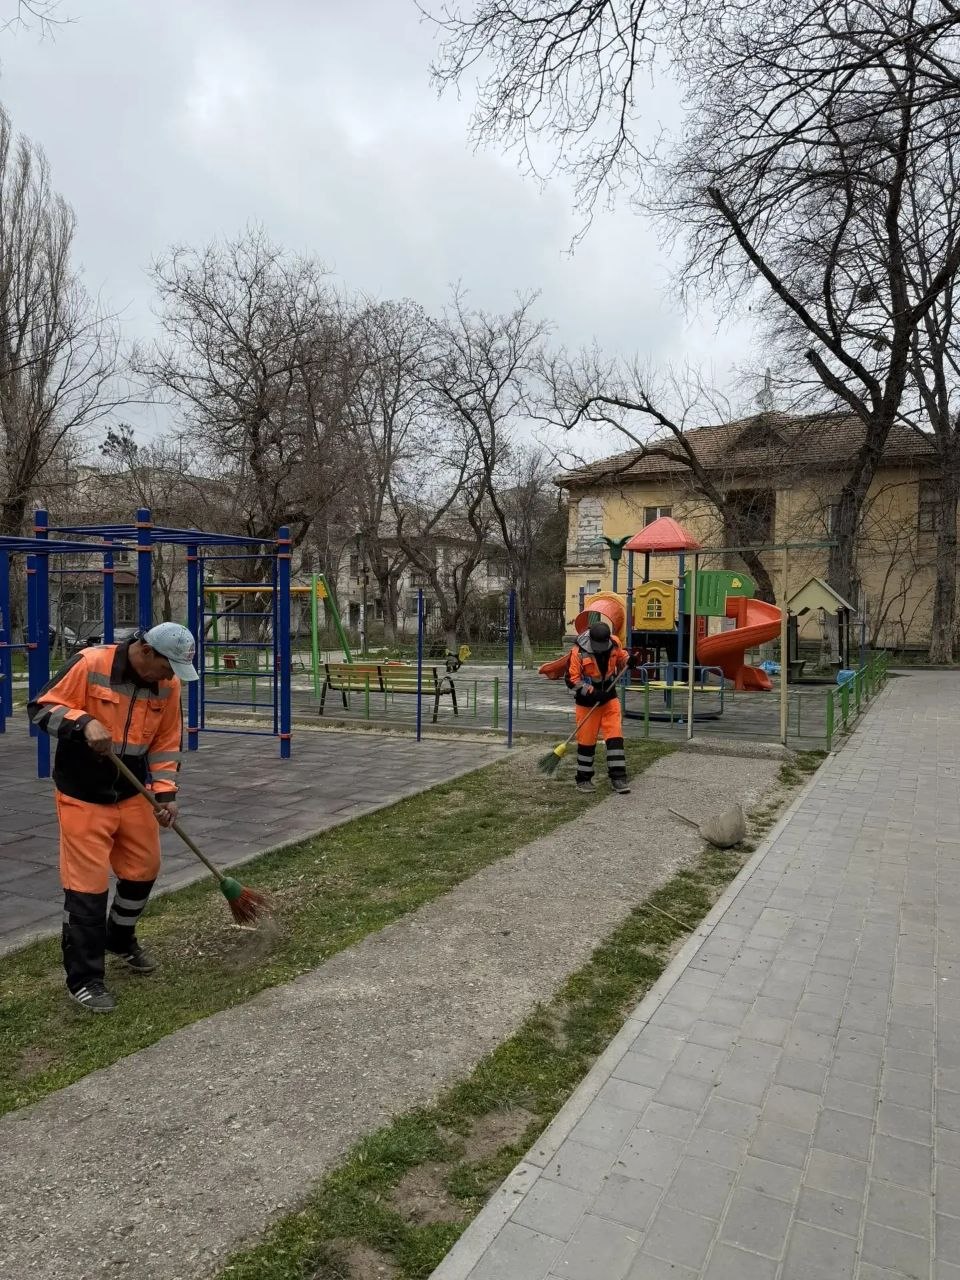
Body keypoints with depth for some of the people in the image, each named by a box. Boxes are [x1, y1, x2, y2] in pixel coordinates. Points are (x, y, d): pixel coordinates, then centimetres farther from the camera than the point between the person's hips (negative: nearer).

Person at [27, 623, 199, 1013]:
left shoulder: (168, 684, -4)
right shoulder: (90, 664, -20)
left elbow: (166, 742, 4)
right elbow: (41, 708, -14)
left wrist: (165, 792, -4)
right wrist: (84, 722, -31)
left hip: (134, 794, 6)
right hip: (82, 797, -5)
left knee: (143, 869, 15)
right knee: (87, 885, -2)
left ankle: (121, 940, 42)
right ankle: (82, 979, 13)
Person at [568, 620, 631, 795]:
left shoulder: (614, 643, -7)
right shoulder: (579, 652, -19)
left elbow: (622, 659, 13)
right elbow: (572, 679, -15)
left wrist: (629, 660, -10)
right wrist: (592, 692, -23)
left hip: (609, 697, 3)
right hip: (587, 701, -3)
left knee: (615, 736, -4)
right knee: (586, 740, 3)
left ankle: (618, 777, 2)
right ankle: (583, 779, 17)